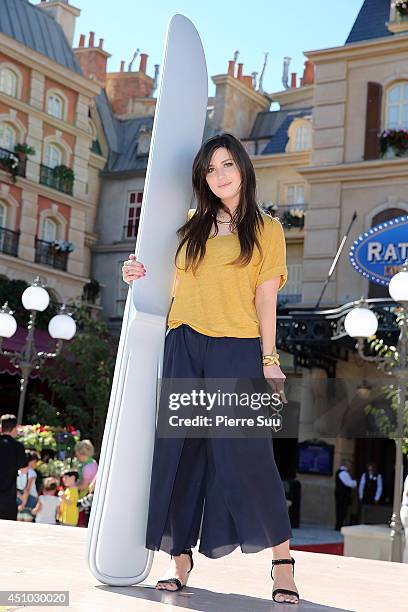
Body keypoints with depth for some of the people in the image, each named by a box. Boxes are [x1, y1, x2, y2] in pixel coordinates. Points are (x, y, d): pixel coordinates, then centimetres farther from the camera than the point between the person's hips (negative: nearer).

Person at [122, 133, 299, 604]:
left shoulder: (266, 230, 6)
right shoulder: (192, 226, 15)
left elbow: (266, 301, 1)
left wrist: (270, 362, -6)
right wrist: (140, 275, 7)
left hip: (237, 352, -4)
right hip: (183, 348, 4)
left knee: (246, 453, -8)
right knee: (181, 451, 2)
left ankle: (282, 560, 3)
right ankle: (180, 557, 11)